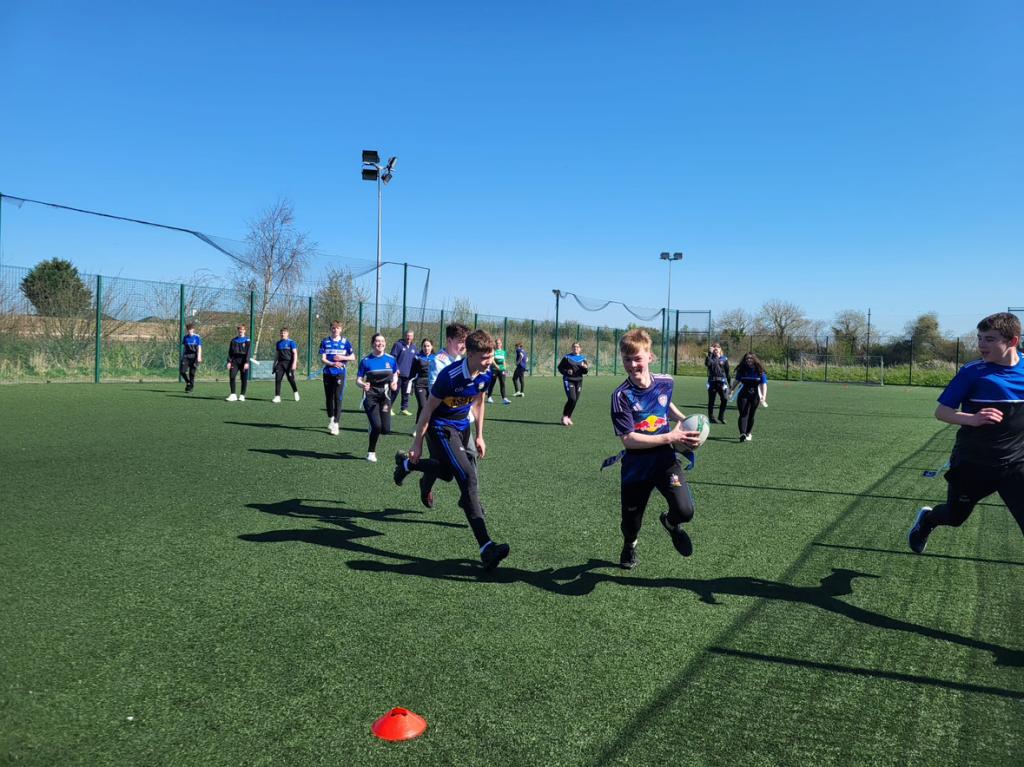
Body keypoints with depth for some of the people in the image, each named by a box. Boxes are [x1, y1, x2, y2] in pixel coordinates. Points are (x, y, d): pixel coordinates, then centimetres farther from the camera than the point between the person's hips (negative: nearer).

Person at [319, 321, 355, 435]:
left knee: (338, 398, -10)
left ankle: (336, 424, -11)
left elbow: (353, 357, 6)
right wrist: (332, 364, -21)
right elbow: (323, 359, -3)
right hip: (328, 373, 2)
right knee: (329, 397, 11)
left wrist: (342, 357, -12)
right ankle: (331, 419, 32)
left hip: (340, 373, -2)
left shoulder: (345, 342, 3)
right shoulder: (325, 342, 4)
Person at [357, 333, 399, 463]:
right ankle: (371, 452, 7)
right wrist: (363, 385, -23)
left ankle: (373, 429, 32)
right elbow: (358, 379, -1)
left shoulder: (391, 360, 4)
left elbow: (395, 374, 18)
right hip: (371, 396, -3)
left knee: (386, 429, -5)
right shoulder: (365, 361, -3)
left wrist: (394, 383, -4)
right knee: (377, 425, -16)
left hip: (385, 396, 3)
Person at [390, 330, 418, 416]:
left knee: (406, 393, 8)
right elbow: (392, 357, -5)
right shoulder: (398, 344, -3)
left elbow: (415, 360, 21)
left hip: (408, 374, 5)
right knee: (395, 391, -2)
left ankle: (404, 408, 15)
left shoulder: (414, 347, 13)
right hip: (398, 374, -5)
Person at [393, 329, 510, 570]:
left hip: (461, 425, 8)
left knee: (446, 473, 26)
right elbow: (429, 408, -18)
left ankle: (406, 463, 55)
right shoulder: (450, 376, -30)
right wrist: (417, 443, -12)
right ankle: (486, 547, -24)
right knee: (468, 478, -20)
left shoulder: (486, 374, -9)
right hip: (441, 426, -8)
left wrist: (479, 436, 13)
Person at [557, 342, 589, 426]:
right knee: (572, 399, -17)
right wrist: (566, 372, -15)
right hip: (568, 380, -4)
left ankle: (569, 417, 22)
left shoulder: (583, 358, 9)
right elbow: (560, 367, 3)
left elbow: (585, 372, 10)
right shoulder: (567, 357, 0)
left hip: (578, 381, 4)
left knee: (575, 400, 5)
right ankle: (564, 417, -3)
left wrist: (586, 368, -13)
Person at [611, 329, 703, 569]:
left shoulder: (665, 382, -3)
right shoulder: (621, 396, -17)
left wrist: (684, 420, 4)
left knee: (685, 511, -19)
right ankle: (629, 545, 51)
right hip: (636, 467, -2)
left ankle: (671, 523, 20)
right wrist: (670, 437, -25)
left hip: (665, 460, 2)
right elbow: (628, 439, -22)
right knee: (631, 522, 12)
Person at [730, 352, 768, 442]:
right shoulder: (742, 370, -2)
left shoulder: (759, 371, -5)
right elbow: (737, 381, 10)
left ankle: (748, 434, 23)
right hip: (743, 395, 0)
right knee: (743, 414, -13)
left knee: (751, 415, 8)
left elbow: (764, 384, -9)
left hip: (755, 396, 0)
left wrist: (763, 396, -20)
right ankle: (742, 434, -25)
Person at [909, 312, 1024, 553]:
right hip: (972, 465, -2)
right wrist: (972, 419, -29)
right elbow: (941, 411, -12)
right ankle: (926, 518, 54)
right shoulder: (972, 372, -12)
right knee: (954, 517, 18)